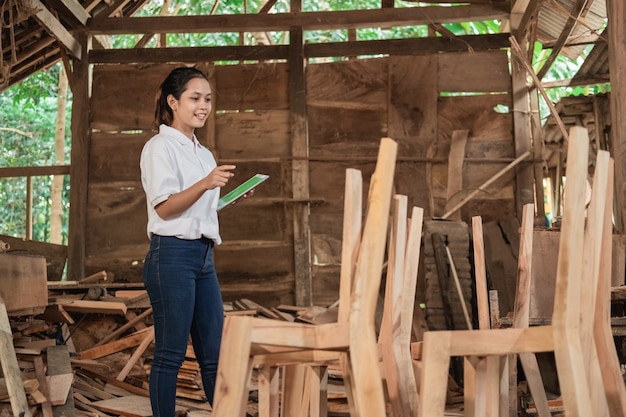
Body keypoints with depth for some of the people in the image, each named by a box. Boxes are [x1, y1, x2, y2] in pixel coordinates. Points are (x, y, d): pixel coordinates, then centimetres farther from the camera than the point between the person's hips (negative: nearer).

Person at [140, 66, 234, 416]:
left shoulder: (204, 154, 19)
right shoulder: (160, 147, -5)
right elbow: (163, 207, -16)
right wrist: (205, 184, -29)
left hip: (204, 256, 8)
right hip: (172, 254, -8)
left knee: (215, 352, 8)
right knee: (171, 355, -2)